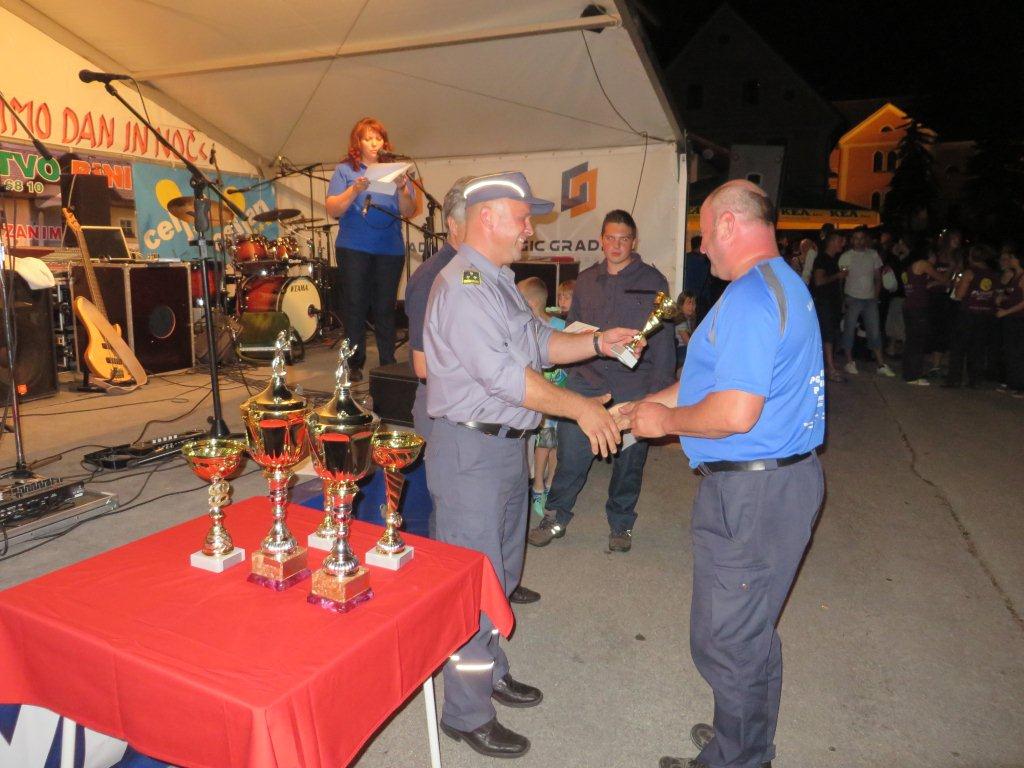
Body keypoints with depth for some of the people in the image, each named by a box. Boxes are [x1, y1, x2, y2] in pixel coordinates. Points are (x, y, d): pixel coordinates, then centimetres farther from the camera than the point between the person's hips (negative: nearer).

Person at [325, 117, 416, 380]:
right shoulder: (345, 170, 6)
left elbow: (409, 212, 3)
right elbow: (333, 210, -4)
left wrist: (402, 189, -16)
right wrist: (355, 190, -19)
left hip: (390, 249, 1)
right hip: (354, 249, -1)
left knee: (386, 308, 5)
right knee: (355, 306, 1)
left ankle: (388, 363, 13)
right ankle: (355, 363, 10)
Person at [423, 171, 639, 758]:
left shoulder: (500, 281, 14)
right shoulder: (463, 286, -19)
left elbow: (539, 344, 19)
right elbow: (504, 376, -25)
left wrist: (596, 342, 5)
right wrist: (580, 409, -19)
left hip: (507, 445, 10)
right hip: (471, 451, -10)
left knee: (501, 573, 21)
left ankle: (490, 670, 41)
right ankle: (467, 714, 18)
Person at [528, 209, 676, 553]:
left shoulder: (652, 281, 1)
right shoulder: (586, 280, 12)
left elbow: (664, 340, -1)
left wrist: (658, 390, -7)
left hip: (633, 387, -2)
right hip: (586, 382, 3)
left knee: (629, 460, 8)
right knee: (571, 453, 2)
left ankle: (621, 524, 28)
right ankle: (556, 517, 20)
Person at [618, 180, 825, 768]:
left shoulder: (750, 296, -20)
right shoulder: (785, 283, 15)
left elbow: (735, 413, -27)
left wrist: (665, 421, -10)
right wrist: (648, 405, 18)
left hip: (752, 492, -11)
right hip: (784, 477, 11)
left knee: (726, 638, 5)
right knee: (752, 631, 23)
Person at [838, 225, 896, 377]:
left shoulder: (874, 255, 9)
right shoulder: (846, 256, -1)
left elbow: (878, 278, 12)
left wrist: (875, 295, 2)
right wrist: (843, 299, -10)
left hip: (870, 299, 3)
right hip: (852, 299, -3)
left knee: (874, 332, 3)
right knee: (849, 330, 2)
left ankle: (881, 365, 5)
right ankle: (849, 363, 12)